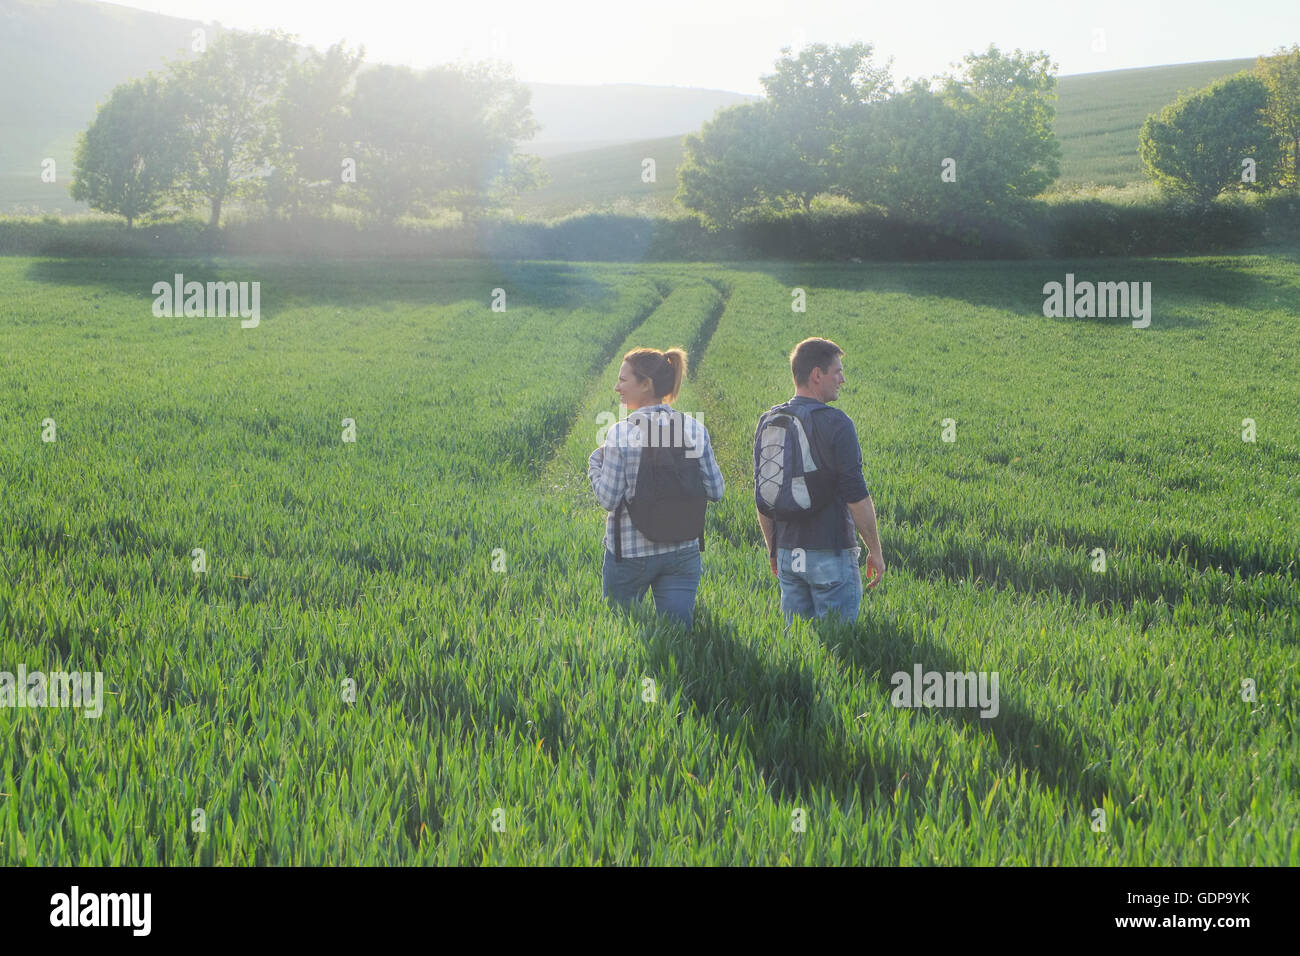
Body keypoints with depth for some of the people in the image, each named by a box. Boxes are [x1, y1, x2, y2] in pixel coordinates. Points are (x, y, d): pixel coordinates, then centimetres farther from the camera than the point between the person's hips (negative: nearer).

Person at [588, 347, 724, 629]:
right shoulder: (695, 430, -3)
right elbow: (715, 491, 1)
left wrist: (595, 462, 4)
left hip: (630, 552, -3)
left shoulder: (620, 434, -13)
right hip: (683, 550, 3)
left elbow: (609, 499, -12)